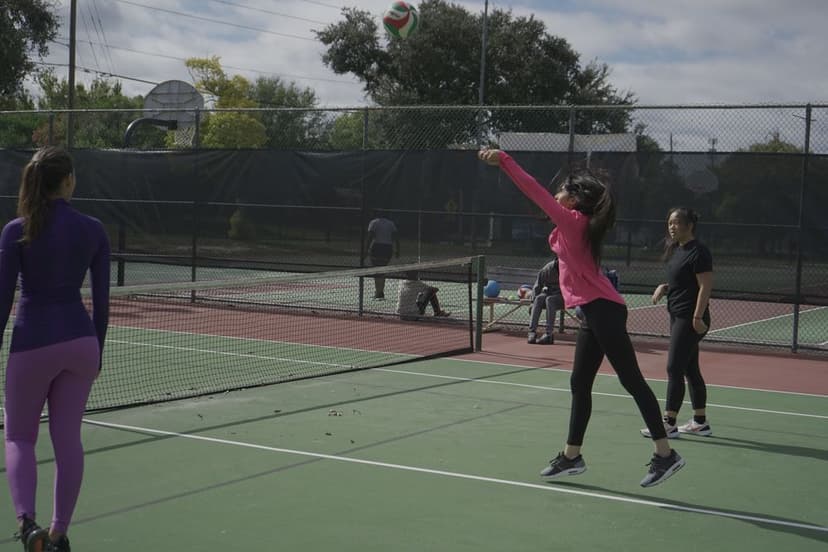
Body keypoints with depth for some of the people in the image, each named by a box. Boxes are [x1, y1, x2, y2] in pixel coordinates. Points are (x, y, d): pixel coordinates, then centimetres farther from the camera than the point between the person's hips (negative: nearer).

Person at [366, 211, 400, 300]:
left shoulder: (373, 222, 4)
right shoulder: (391, 223, 15)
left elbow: (370, 236, -9)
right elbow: (396, 237, 7)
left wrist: (367, 248, -12)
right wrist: (398, 250, 7)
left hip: (376, 247, -4)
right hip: (388, 248, 4)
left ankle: (379, 292, -11)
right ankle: (381, 291, 19)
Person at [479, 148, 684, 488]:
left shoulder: (574, 221, -12)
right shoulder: (577, 225, 12)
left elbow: (535, 191, -15)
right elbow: (542, 197, 26)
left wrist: (503, 160, -13)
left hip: (603, 310, -10)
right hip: (596, 312, 10)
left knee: (632, 380, -6)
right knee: (580, 384, 13)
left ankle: (665, 454, -2)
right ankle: (572, 456, 21)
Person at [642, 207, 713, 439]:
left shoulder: (698, 252, -14)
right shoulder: (676, 250, 14)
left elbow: (705, 286, -19)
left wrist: (697, 317, -23)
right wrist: (664, 288, 6)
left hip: (690, 319, -10)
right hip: (678, 316, 10)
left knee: (674, 369, -9)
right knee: (691, 370, 13)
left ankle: (669, 424, -5)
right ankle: (700, 422, 19)